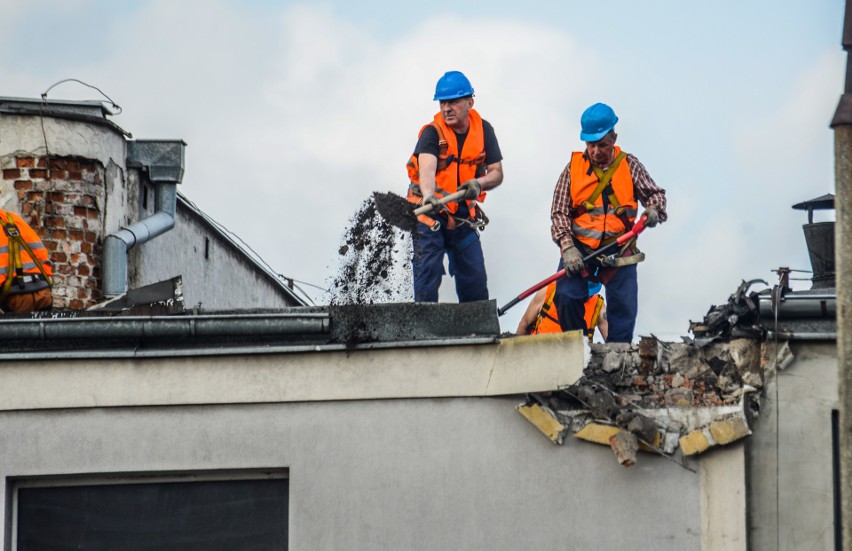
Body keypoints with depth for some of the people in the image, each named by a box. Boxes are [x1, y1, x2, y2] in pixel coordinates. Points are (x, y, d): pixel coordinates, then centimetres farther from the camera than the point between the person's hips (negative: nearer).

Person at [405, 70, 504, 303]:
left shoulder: (483, 130, 0)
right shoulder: (432, 133, -13)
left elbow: (497, 173, -1)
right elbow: (426, 167, -32)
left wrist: (478, 184, -24)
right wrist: (429, 196, -53)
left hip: (463, 216, 4)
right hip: (430, 215, -4)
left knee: (475, 281, 5)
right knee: (428, 277, -11)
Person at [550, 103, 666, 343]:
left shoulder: (629, 165, 5)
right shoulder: (573, 167, 3)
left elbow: (655, 193, 13)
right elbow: (559, 212, -1)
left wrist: (654, 209, -12)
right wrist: (568, 248, -14)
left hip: (619, 250, 1)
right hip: (580, 248, -1)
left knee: (625, 306, -2)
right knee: (566, 296, -18)